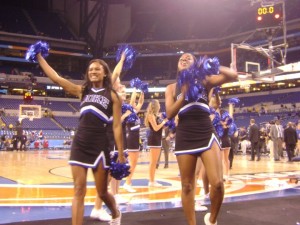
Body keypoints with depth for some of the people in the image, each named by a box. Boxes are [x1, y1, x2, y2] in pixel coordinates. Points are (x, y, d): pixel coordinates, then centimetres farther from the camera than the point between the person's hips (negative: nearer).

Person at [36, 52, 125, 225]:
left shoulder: (112, 96, 1)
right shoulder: (82, 91, 10)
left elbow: (117, 126, -2)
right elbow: (56, 78, 4)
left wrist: (121, 154, -5)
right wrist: (39, 57, 3)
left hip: (100, 147, -2)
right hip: (80, 145, 3)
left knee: (102, 192, 11)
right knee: (79, 192, 1)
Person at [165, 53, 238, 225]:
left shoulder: (205, 81, 8)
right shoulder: (172, 88, 11)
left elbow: (233, 76, -1)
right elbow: (169, 114, -1)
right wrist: (184, 93, -11)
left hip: (207, 135, -1)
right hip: (185, 138, 1)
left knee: (218, 183, -11)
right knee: (187, 186, 5)